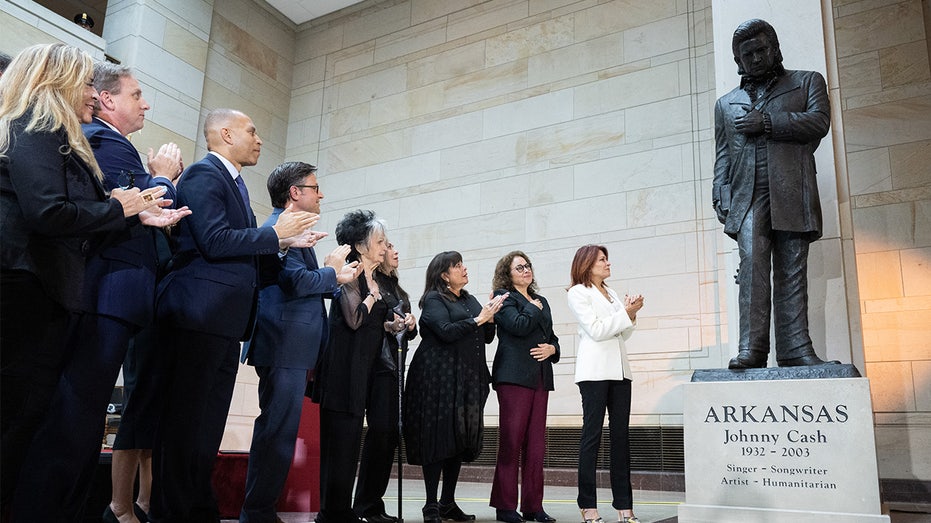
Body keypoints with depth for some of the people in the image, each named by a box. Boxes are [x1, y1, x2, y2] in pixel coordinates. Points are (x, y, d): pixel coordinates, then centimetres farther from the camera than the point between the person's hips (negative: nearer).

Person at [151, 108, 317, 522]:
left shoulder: (233, 182, 23)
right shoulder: (204, 174, -6)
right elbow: (215, 242, -18)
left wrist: (283, 243, 10)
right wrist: (274, 233, -9)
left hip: (225, 320, 10)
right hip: (200, 314, -9)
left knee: (208, 425, 12)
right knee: (184, 421, -4)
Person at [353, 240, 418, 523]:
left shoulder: (396, 288, 23)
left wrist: (411, 325, 5)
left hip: (396, 364, 7)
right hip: (377, 364, -7)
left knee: (391, 433, 2)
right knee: (381, 429, -11)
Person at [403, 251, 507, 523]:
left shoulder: (470, 300, 17)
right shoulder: (434, 299, -3)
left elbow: (487, 337, 16)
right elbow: (446, 331, -18)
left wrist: (490, 318, -1)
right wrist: (477, 319, -13)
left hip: (467, 379, 7)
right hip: (439, 378, -7)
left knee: (461, 440, 9)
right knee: (438, 439, -4)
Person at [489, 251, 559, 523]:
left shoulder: (541, 301, 23)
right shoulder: (503, 297, 2)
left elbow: (553, 337, 25)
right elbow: (519, 325, -15)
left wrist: (552, 348, 4)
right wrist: (534, 308, 1)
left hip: (540, 378, 6)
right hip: (514, 376, -6)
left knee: (536, 445, 5)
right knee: (511, 442, -5)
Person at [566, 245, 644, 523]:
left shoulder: (611, 293, 20)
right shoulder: (578, 293, 0)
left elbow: (625, 333, 18)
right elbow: (596, 330, -10)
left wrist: (631, 314, 2)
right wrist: (625, 313, -6)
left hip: (619, 369, 6)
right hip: (595, 371, -6)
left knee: (621, 435, 4)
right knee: (592, 435, -2)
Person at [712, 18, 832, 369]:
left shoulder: (807, 82, 20)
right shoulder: (726, 104, 26)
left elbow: (819, 122, 1)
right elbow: (722, 157, 18)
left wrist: (765, 123, -6)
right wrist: (721, 197, 4)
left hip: (791, 194, 0)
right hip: (748, 196, 1)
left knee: (792, 272, -3)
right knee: (752, 264, -16)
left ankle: (795, 348, -3)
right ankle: (751, 348, -20)